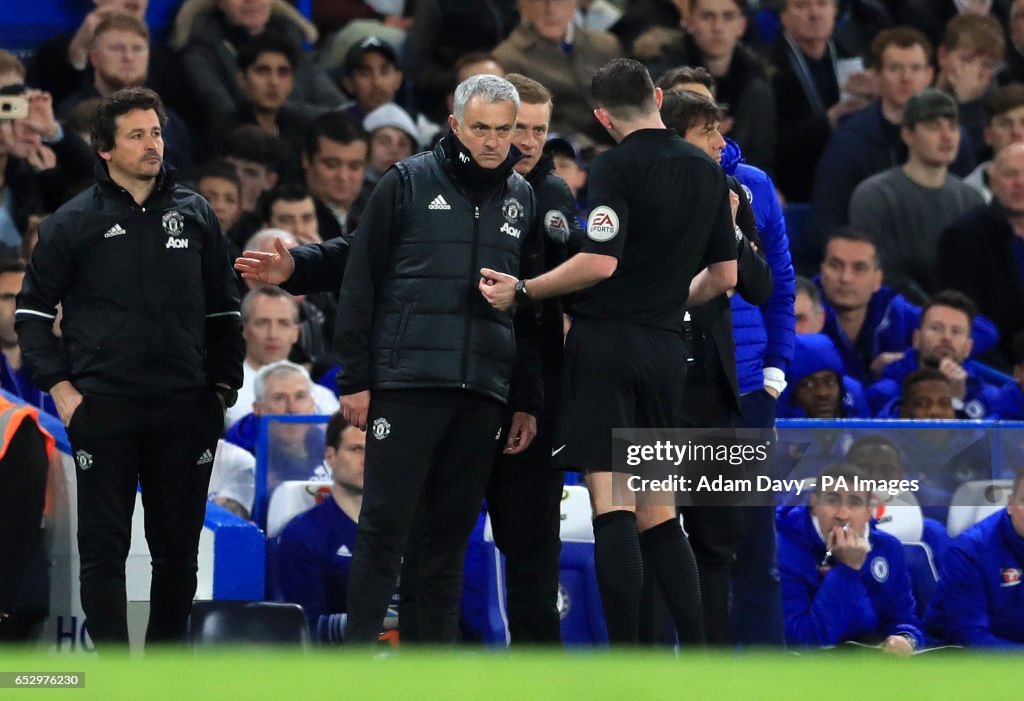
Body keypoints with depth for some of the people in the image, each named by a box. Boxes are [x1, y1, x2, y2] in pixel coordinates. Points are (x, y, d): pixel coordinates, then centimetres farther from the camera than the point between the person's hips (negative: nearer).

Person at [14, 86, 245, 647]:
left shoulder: (195, 215, 10)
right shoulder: (75, 222, 3)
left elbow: (223, 309, 17)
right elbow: (32, 310, 7)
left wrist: (224, 384, 10)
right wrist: (59, 386, -3)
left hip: (184, 411, 3)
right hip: (102, 408, -2)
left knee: (178, 544, 7)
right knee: (104, 544, -5)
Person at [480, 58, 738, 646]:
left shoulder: (616, 167, -8)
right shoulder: (708, 172, 12)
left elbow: (600, 262, -18)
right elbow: (725, 275, 16)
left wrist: (522, 290, -8)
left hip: (607, 339, -6)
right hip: (667, 347, 6)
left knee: (612, 504, -7)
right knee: (657, 512, 12)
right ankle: (699, 655, 5)